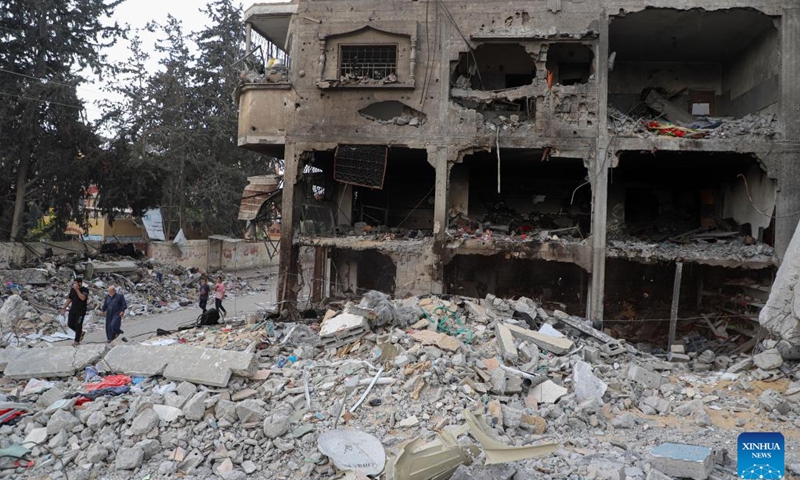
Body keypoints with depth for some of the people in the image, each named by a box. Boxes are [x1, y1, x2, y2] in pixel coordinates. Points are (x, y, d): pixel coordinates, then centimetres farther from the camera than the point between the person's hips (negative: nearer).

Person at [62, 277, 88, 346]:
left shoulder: (85, 290, -11)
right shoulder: (72, 289, 5)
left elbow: (82, 298, -28)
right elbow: (69, 299, 11)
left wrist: (77, 290, -25)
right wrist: (64, 308, 8)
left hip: (81, 311, -6)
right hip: (73, 310, 6)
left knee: (78, 325, -1)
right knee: (70, 324, 6)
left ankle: (77, 341, 11)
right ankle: (81, 333, 31)